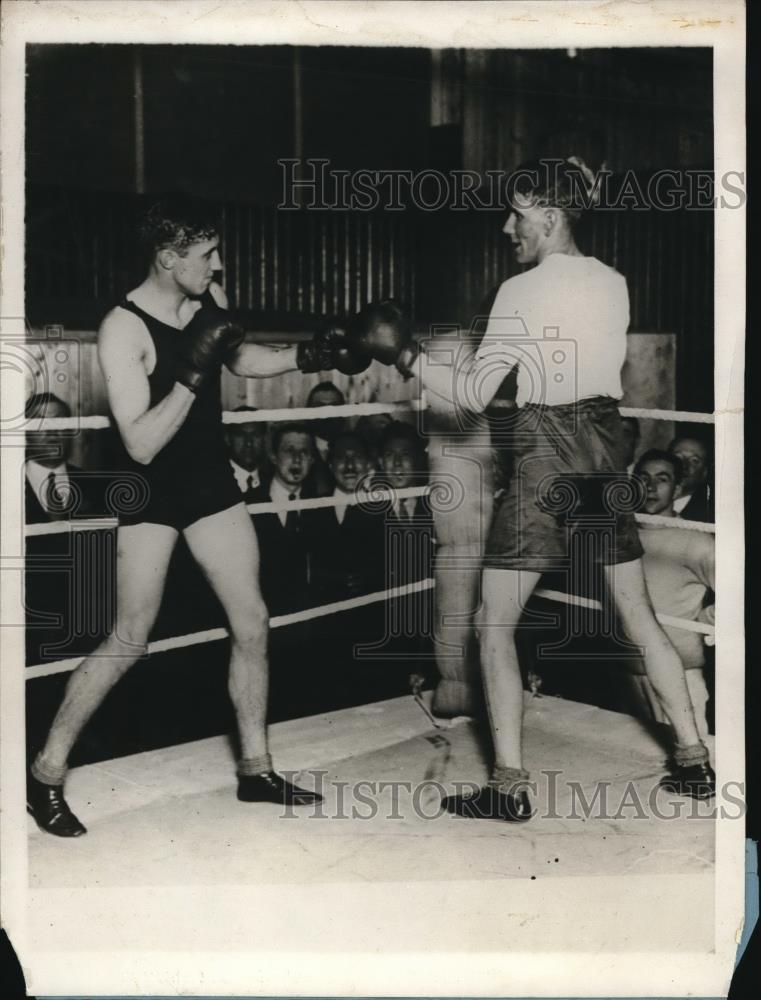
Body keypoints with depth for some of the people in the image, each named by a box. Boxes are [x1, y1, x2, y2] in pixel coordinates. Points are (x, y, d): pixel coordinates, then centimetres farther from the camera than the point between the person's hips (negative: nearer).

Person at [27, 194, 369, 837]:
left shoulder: (210, 298, -1)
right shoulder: (124, 330, -22)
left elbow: (240, 359, 21)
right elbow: (141, 444, -26)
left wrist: (306, 357, 7)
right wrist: (193, 371, -32)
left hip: (211, 479, 7)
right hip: (151, 491, -6)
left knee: (252, 624, 6)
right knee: (130, 642, -4)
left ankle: (256, 770, 21)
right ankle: (47, 773, 13)